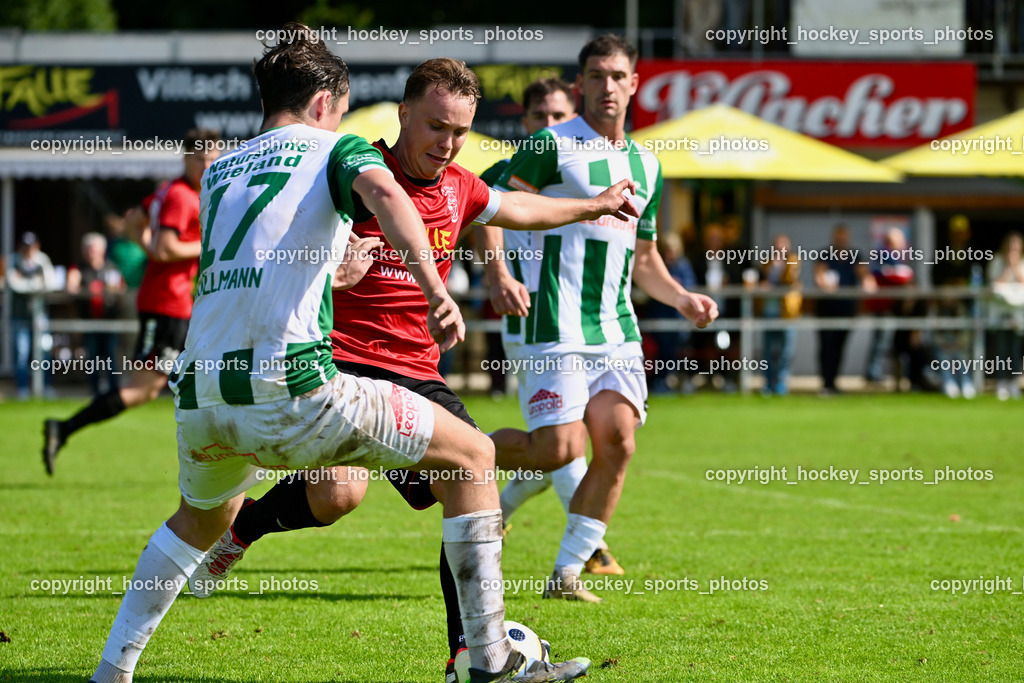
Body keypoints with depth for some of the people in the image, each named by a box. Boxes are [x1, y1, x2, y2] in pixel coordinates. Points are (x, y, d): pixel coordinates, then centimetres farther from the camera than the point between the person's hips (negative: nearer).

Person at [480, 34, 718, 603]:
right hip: (557, 327, -6)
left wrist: (682, 299, 11)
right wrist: (500, 273, -23)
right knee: (559, 448, -15)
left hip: (616, 331, 6)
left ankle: (568, 571, 3)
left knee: (617, 443, -6)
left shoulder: (645, 165, 17)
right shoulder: (552, 146, -4)